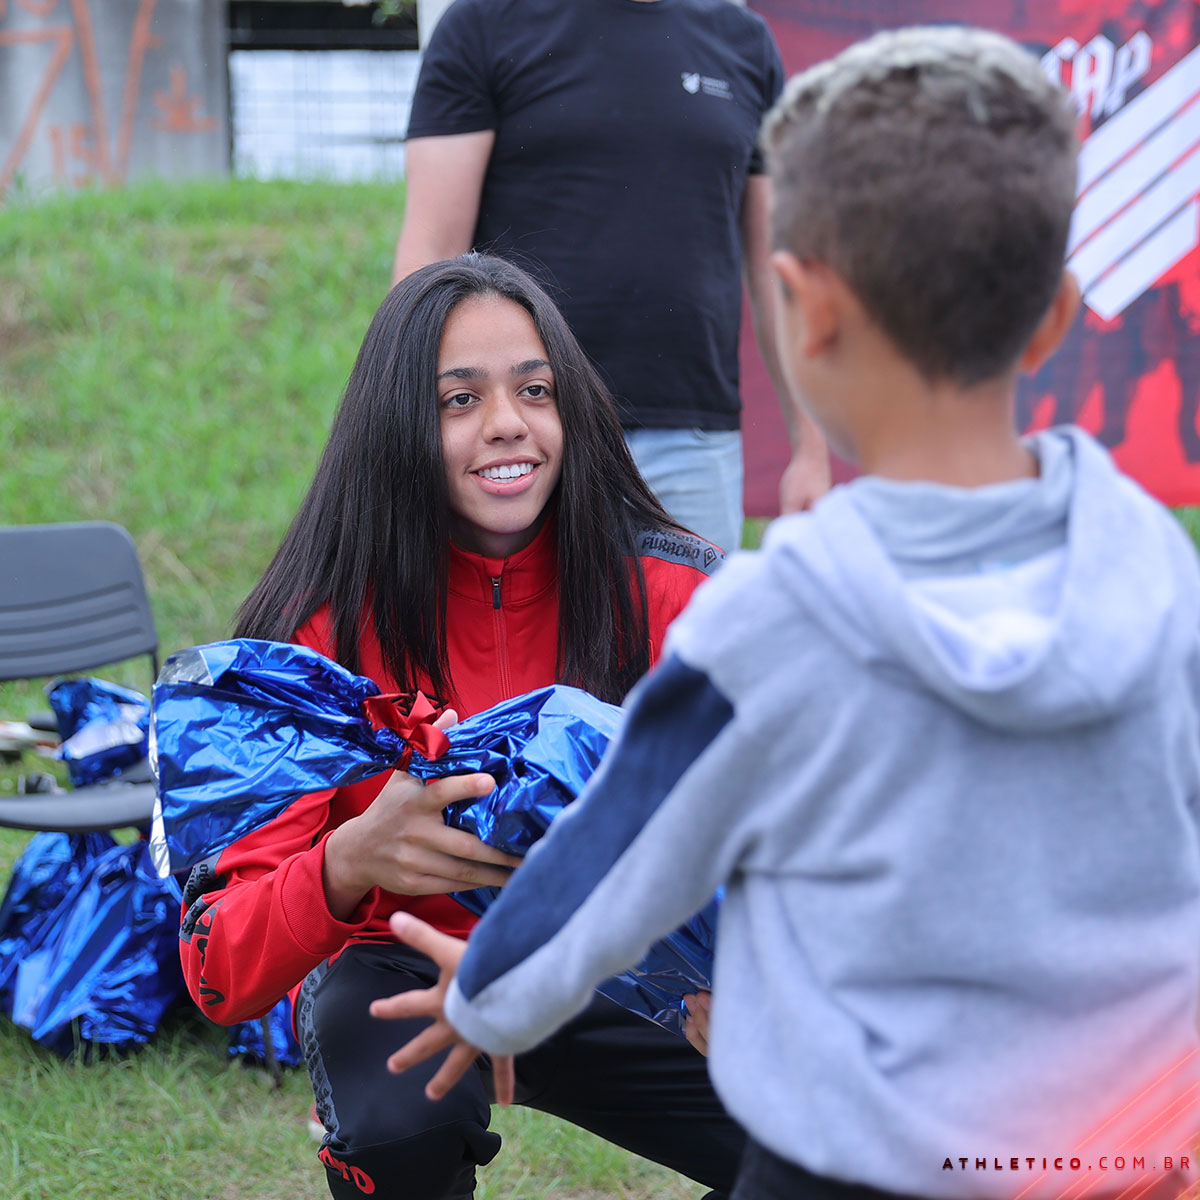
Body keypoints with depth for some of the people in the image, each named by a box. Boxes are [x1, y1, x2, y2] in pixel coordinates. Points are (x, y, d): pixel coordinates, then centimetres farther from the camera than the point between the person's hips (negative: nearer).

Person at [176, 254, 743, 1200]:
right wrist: (351, 861, -44)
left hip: (610, 971, 2)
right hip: (402, 970, -1)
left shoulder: (666, 592, -16)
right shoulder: (327, 628, -19)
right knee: (406, 1123, -34)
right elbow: (220, 972, -23)